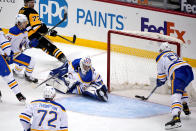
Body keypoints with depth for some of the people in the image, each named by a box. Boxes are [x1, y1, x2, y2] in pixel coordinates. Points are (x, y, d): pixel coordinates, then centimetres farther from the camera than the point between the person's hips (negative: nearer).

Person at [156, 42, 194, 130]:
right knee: (182, 89, 37)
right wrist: (166, 77, 59)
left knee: (176, 95, -20)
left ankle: (176, 118, -40)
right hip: (189, 69, 7)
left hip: (178, 73, -7)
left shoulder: (160, 57, 18)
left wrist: (160, 82, 40)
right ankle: (186, 108, 41)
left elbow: (161, 74, 21)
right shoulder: (174, 53, 36)